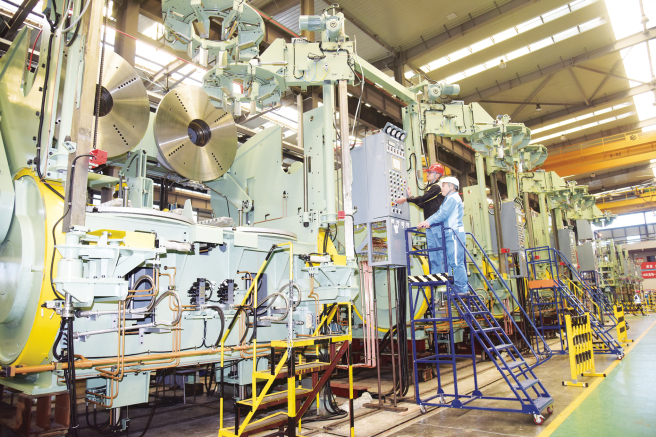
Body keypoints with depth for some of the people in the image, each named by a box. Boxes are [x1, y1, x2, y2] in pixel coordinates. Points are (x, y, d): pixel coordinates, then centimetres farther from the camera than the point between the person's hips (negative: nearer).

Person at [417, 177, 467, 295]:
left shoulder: (453, 198, -8)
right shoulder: (449, 199, 25)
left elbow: (443, 215, -16)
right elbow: (439, 213, 21)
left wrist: (428, 222, -9)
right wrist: (426, 222, 8)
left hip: (455, 233, -10)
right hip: (451, 234, 10)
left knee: (456, 262, -9)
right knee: (454, 262, 10)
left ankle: (461, 289, -6)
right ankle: (463, 288, 14)